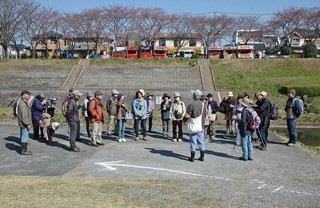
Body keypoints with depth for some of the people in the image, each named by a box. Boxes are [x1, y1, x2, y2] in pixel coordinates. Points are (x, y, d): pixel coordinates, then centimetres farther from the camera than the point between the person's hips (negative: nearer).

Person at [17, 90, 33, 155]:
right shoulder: (22, 104, -20)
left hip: (25, 124, 11)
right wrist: (28, 124, -21)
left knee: (23, 137, 16)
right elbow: (23, 116, -24)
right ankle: (24, 151, 2)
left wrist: (29, 123, 21)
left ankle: (24, 150, 24)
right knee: (25, 137, -5)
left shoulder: (25, 103, 14)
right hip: (24, 124, -11)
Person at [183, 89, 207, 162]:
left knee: (193, 142, 1)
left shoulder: (191, 104, -14)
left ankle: (192, 157, 5)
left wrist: (185, 121, 7)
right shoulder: (203, 104, 6)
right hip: (201, 126, 5)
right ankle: (202, 157, 16)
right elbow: (205, 115, 13)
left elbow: (187, 115, -12)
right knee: (201, 142, 11)